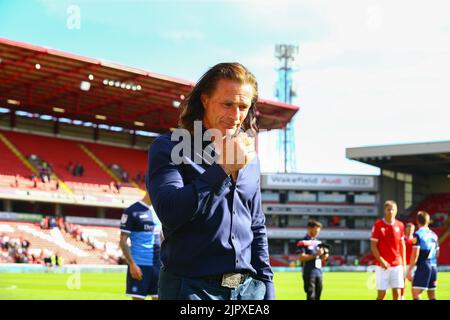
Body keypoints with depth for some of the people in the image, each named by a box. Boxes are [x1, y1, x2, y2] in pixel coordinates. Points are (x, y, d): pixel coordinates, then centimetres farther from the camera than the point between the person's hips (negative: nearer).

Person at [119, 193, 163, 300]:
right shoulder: (132, 211, -7)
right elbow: (123, 241, -9)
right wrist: (132, 264, -16)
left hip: (158, 265, 6)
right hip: (139, 265, -6)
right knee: (138, 297, -2)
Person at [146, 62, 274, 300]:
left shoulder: (249, 158, 13)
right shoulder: (168, 147, -4)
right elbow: (170, 213, -18)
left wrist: (267, 288, 12)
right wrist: (224, 168, -19)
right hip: (191, 288, -5)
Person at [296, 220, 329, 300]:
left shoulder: (318, 242, 16)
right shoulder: (303, 242, -6)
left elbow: (322, 258, 20)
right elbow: (301, 257, -15)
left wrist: (325, 254, -3)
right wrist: (316, 254, -19)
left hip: (319, 272, 7)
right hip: (309, 272, -7)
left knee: (318, 295, 10)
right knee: (311, 296, -9)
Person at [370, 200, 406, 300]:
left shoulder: (400, 225, 6)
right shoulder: (378, 225, -5)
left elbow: (402, 245, 14)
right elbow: (373, 246, -5)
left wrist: (404, 263, 10)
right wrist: (381, 261, -15)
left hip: (397, 265, 3)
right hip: (382, 265, -3)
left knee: (397, 293, -2)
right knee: (381, 294, 0)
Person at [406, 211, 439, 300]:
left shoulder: (418, 234, -8)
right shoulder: (434, 235, 12)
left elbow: (415, 254, -14)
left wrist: (409, 270, -12)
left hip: (422, 266, -7)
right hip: (433, 266, 7)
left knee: (416, 293, -9)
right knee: (432, 295, 14)